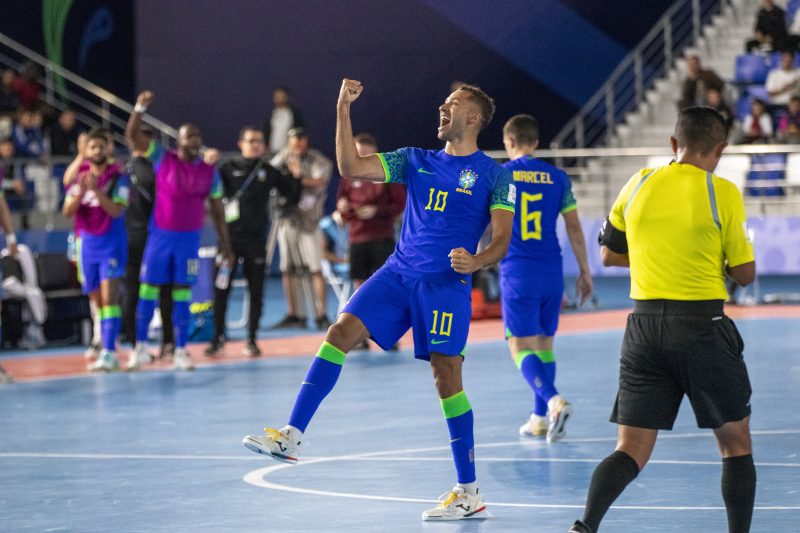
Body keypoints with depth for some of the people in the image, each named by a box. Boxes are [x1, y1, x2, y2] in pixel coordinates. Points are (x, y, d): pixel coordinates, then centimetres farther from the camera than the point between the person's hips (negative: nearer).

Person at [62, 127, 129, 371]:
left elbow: (116, 211, -16)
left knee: (109, 298, -15)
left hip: (111, 244, -5)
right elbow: (68, 211, 0)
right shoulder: (79, 177, 8)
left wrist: (96, 190, -25)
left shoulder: (118, 178, -6)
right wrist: (81, 191, -17)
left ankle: (108, 352, -21)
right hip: (87, 244, 5)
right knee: (98, 302, 8)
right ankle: (107, 353, 14)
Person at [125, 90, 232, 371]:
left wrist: (224, 242, 8)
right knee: (148, 289, 2)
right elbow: (132, 136, -9)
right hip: (160, 235, -1)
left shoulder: (210, 172, 4)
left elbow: (217, 210, 10)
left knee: (182, 294, 1)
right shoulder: (162, 159, -1)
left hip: (189, 239, 1)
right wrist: (140, 108, -23)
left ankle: (180, 352, 5)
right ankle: (141, 347, 12)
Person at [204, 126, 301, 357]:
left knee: (256, 291, 4)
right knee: (221, 289, 0)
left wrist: (295, 176, -2)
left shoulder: (269, 171, 7)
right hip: (229, 236, -2)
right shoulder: (228, 167, 2)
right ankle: (218, 338, 11)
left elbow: (292, 197, 12)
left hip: (256, 239, 2)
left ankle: (251, 340, 13)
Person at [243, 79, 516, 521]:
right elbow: (351, 168, 7)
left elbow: (502, 241, -5)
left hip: (446, 285, -5)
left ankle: (469, 493, -1)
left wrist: (476, 261, -26)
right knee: (340, 332, -12)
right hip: (397, 274, 5)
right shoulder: (416, 161, 15)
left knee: (446, 376, -8)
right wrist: (343, 111, 1)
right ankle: (291, 438, -14)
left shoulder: (493, 175, 1)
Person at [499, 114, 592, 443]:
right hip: (551, 273, 4)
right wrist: (584, 272, 13)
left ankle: (554, 401, -27)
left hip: (517, 273, -3)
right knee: (544, 344, 15)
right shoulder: (557, 178, 5)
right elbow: (574, 227, 5)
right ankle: (540, 418, 17)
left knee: (521, 348, -3)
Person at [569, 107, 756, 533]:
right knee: (736, 444, 14)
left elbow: (608, 254, 16)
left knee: (631, 450, 3)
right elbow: (744, 274, -3)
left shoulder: (640, 184, 4)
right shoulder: (722, 192, -7)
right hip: (703, 327, -3)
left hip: (644, 325, 3)